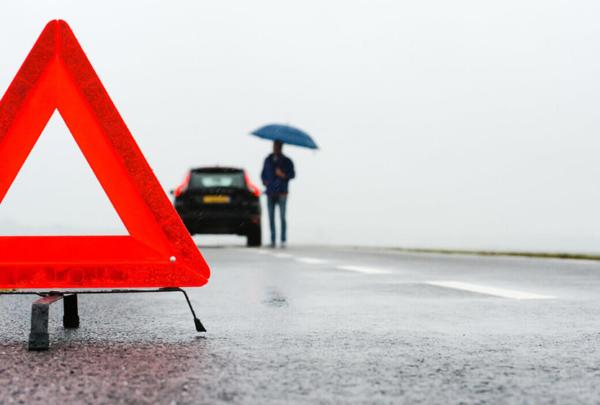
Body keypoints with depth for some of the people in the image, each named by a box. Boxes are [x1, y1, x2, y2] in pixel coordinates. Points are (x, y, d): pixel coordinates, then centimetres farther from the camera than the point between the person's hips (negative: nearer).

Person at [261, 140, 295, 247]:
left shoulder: (287, 161, 4)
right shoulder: (268, 160, 15)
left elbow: (292, 174, 2)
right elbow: (263, 174, 20)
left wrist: (284, 175, -17)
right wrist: (264, 181, 0)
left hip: (282, 193, -3)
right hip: (270, 193, 3)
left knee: (282, 217, -9)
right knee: (271, 217, -1)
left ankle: (283, 240, -8)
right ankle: (273, 240, 2)